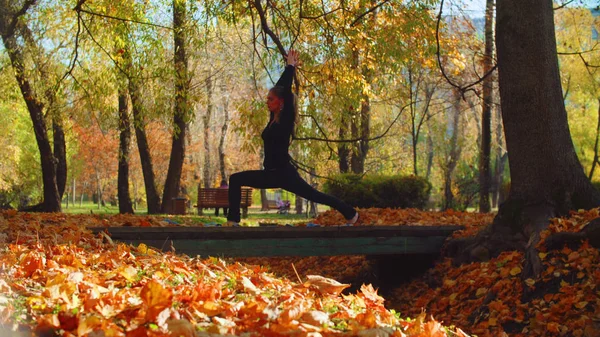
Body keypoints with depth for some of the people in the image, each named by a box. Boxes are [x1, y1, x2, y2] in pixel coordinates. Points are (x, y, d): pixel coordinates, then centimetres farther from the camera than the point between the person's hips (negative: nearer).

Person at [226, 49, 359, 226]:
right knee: (235, 180, -5)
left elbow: (286, 92, -14)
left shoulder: (286, 119, -11)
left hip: (285, 173, -7)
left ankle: (351, 213, 20)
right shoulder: (274, 117, 9)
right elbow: (279, 87, 15)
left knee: (315, 196, 3)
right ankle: (233, 220, -8)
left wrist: (291, 67, -6)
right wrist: (288, 67, 19)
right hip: (270, 173, 7)